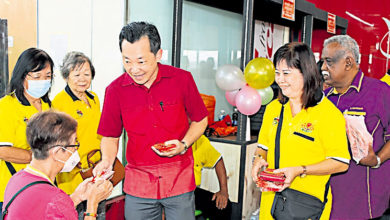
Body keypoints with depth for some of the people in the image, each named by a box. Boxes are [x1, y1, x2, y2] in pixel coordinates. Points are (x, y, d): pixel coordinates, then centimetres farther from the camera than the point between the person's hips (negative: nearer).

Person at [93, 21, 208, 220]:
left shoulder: (182, 79, -8)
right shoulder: (115, 90, -6)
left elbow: (200, 121, 4)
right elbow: (110, 136, 5)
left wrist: (184, 145, -12)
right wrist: (107, 160, -14)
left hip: (180, 181, 0)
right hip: (138, 184, 1)